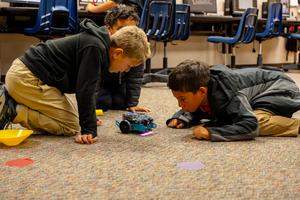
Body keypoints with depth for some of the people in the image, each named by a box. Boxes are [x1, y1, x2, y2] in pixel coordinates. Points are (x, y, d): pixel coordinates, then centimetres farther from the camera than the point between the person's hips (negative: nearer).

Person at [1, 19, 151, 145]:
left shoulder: (98, 42, 11)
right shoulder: (95, 49, -20)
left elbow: (85, 87, 19)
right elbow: (85, 90, -21)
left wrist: (89, 118, 26)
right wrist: (89, 129, -17)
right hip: (27, 78, -10)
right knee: (71, 126, -8)